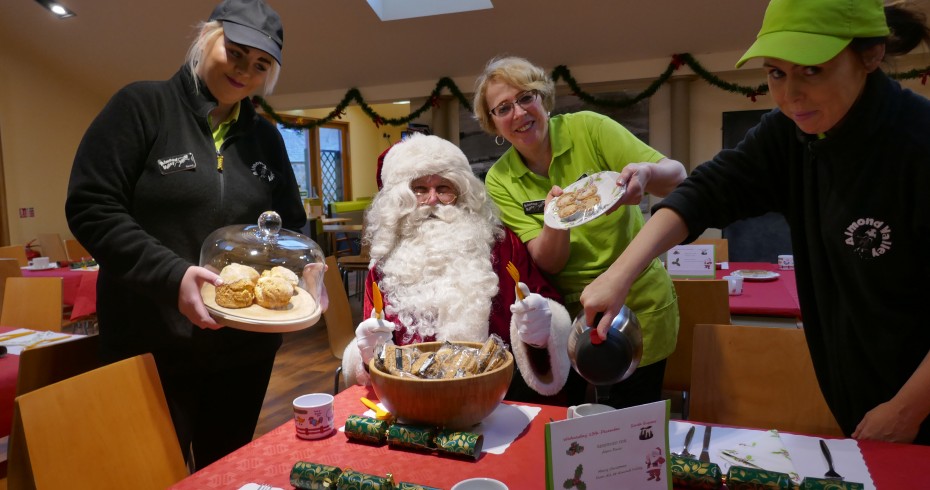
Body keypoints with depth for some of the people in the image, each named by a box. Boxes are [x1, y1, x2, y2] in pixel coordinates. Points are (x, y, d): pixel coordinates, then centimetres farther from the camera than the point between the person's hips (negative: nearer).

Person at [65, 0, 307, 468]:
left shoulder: (265, 137, 8)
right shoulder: (142, 106, -6)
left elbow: (292, 225, 12)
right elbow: (90, 207, -12)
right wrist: (170, 274, -25)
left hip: (247, 344, 4)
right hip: (153, 344, -4)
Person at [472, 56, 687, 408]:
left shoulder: (588, 128, -9)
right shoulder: (500, 181, -4)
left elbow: (677, 177, -12)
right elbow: (548, 263, -11)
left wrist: (645, 172, -34)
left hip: (638, 308, -1)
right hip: (571, 314, 2)